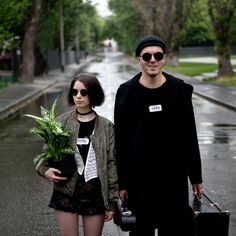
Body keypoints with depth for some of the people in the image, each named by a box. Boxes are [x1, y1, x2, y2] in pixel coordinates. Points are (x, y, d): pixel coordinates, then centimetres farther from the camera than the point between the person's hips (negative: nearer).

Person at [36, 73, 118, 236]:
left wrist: (111, 202, 0)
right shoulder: (61, 123, 1)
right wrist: (45, 170, -15)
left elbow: (112, 164, 1)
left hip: (95, 194, 0)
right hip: (66, 192, 0)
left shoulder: (106, 127, -1)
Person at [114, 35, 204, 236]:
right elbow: (120, 140, -3)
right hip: (139, 179, -1)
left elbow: (190, 136, 3)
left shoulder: (180, 90, -1)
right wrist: (122, 182, -4)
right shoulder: (127, 92, -4)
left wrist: (196, 176, 4)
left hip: (174, 176, 1)